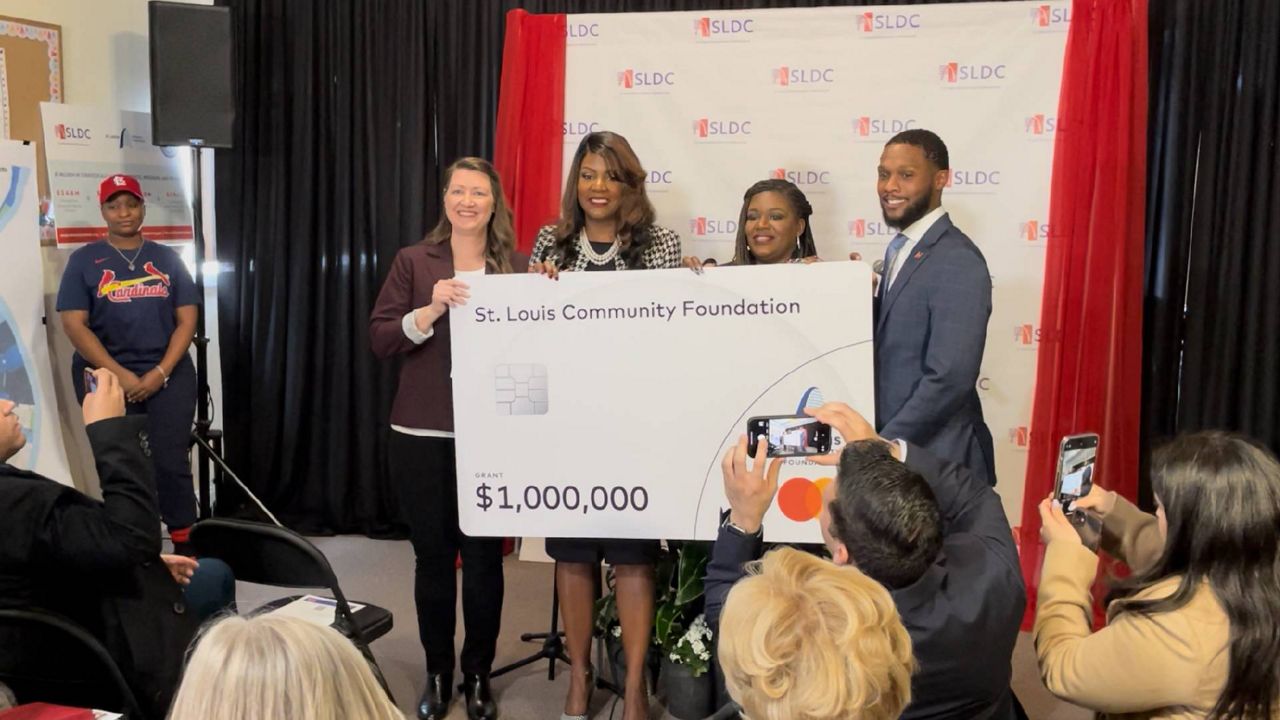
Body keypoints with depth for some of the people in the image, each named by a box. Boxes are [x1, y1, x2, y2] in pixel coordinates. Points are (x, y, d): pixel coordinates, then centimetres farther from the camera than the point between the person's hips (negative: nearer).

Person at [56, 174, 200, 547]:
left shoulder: (167, 258, 9)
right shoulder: (84, 260, 4)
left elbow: (187, 319, 4)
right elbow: (74, 324, -4)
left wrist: (160, 372, -9)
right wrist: (119, 375, -13)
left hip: (168, 374, 1)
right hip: (106, 377, 0)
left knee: (171, 462, -5)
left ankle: (186, 547, 1)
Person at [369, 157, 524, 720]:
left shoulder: (516, 266, 5)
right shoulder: (414, 261, 3)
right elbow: (379, 340, -4)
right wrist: (431, 309, -18)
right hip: (422, 435, 0)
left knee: (484, 556, 4)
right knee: (433, 555, 8)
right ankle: (437, 675, 25)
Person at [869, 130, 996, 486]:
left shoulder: (958, 262, -18)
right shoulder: (900, 248, 9)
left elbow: (950, 378, -25)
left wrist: (878, 447, -19)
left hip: (937, 460, -8)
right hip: (894, 448, 8)